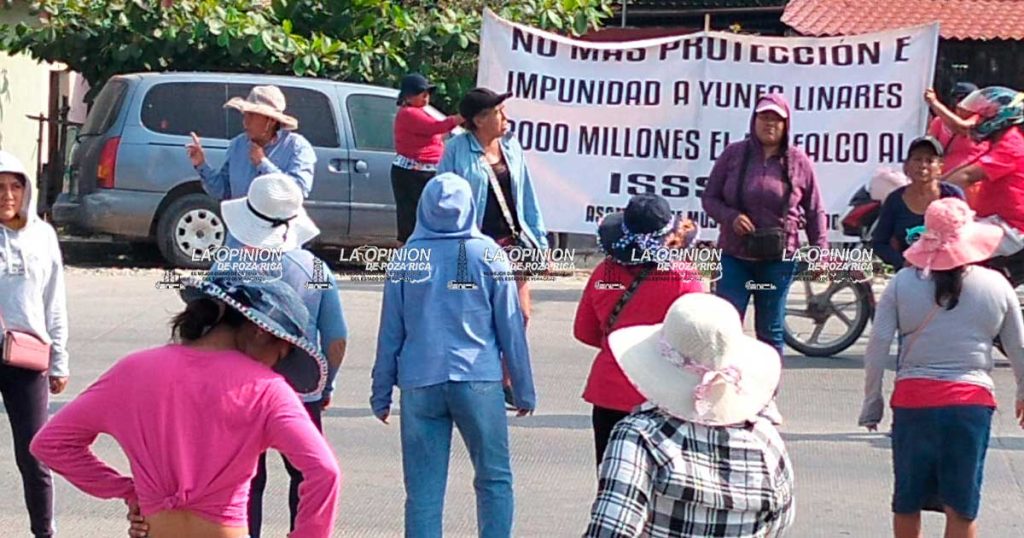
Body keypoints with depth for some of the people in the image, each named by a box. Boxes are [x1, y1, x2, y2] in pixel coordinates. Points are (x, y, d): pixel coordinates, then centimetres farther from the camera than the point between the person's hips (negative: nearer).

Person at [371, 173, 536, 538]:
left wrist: (382, 392, 14)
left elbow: (390, 331, 6)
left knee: (423, 489, 5)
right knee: (494, 478, 9)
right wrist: (524, 389, 10)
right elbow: (510, 327, 3)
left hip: (419, 384, 1)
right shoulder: (487, 254, 0)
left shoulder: (407, 258, 3)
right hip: (479, 382, -1)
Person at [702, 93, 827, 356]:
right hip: (735, 256, 0)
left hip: (778, 258, 0)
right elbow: (709, 198, 5)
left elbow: (814, 211, 6)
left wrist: (820, 251, -3)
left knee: (771, 330, 9)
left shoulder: (799, 162, 2)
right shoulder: (733, 154, 1)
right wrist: (730, 217, -14)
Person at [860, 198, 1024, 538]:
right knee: (962, 507, 4)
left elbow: (877, 346, -4)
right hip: (972, 401, 0)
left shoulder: (903, 283, 0)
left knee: (907, 501, 15)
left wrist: (872, 401, 6)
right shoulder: (996, 286, 1)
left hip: (912, 398, 1)